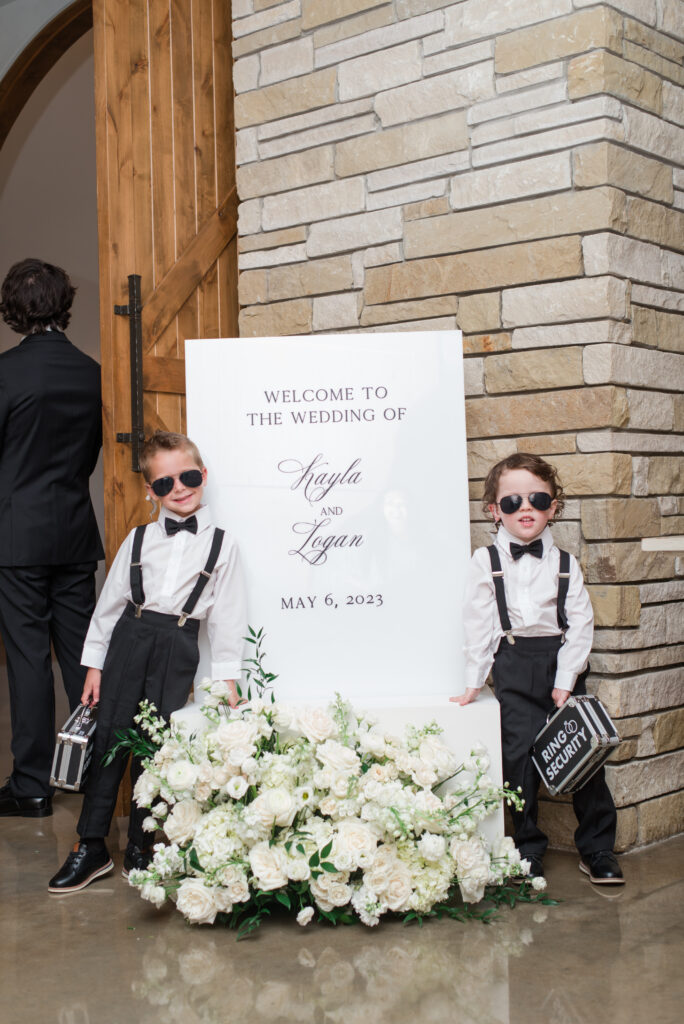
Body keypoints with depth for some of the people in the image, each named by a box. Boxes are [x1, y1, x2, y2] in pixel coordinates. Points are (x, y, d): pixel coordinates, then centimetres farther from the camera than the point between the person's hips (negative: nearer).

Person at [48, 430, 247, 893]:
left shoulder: (221, 545, 2)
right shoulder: (139, 539, 7)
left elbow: (228, 614, 2)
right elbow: (110, 600, 10)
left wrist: (226, 677, -1)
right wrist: (95, 663, 8)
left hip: (179, 647, -2)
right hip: (129, 638, 2)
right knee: (110, 736, 0)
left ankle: (140, 846, 16)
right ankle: (91, 847, 9)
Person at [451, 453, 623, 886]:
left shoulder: (565, 564, 3)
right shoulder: (486, 562, 0)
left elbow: (581, 623, 0)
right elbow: (478, 624, 1)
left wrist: (565, 681, -8)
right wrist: (474, 681, 1)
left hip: (563, 661, 1)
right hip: (514, 666, -1)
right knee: (519, 753, -5)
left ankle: (598, 849, 15)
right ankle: (529, 849, 10)